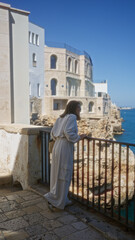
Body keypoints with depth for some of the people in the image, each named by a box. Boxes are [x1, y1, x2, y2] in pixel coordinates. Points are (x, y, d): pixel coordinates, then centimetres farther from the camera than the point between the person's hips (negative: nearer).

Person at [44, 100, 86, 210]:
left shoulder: (61, 118, 16)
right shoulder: (72, 117, -8)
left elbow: (53, 133, 15)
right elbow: (69, 133, -20)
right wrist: (79, 137, -6)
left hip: (57, 146, 9)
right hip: (65, 148, -9)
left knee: (58, 174, 14)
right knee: (63, 175, 1)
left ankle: (62, 200, 27)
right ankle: (53, 198, 5)